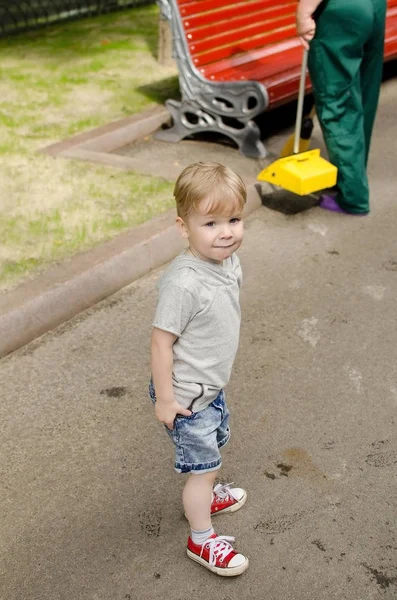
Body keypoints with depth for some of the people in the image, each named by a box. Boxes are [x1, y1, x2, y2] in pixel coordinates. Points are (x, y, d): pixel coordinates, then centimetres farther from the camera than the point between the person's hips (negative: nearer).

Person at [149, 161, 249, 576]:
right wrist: (165, 400, -19)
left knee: (215, 441, 28)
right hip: (186, 394, -8)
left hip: (212, 385, 9)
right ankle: (201, 539, 28)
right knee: (202, 465, 7)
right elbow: (161, 342, -26)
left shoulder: (229, 261, -6)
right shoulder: (183, 284, -33)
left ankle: (205, 496, 55)